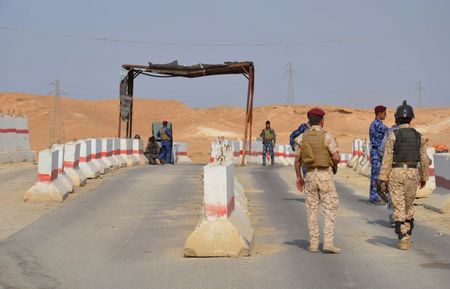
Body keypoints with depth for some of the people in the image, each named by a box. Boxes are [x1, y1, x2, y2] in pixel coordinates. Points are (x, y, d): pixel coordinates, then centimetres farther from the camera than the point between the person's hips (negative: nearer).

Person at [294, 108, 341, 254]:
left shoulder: (302, 137, 3)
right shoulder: (327, 136, -9)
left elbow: (297, 160, 4)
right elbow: (337, 157, -12)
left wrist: (299, 178, 14)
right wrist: (333, 162, 11)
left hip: (310, 175, 4)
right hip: (325, 175, -4)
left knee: (312, 210, 10)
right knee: (330, 209, 2)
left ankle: (313, 244, 11)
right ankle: (328, 243, -7)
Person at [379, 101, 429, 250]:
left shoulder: (393, 136, -9)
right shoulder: (419, 137, 1)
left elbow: (387, 159, -10)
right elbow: (424, 160, 5)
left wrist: (383, 179, -6)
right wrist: (424, 178, 17)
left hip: (396, 173, -3)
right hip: (413, 174, 3)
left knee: (399, 208, 0)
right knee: (408, 206, 18)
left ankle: (403, 240, -4)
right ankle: (407, 236, 22)